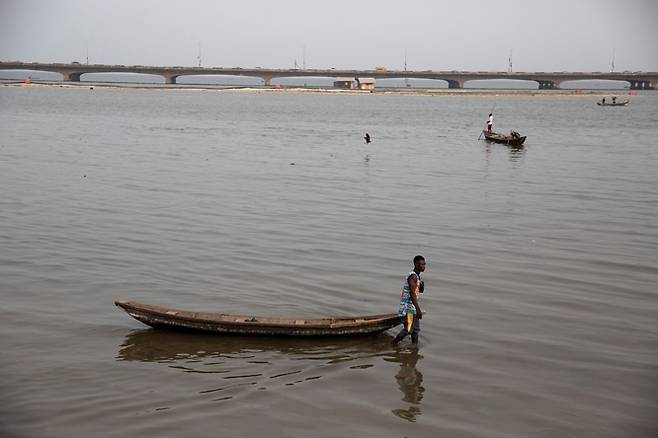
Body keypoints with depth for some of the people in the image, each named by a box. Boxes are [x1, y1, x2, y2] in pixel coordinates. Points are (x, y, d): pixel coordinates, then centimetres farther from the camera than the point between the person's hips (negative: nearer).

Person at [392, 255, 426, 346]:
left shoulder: (417, 276, 15)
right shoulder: (413, 276, -17)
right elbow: (412, 294, -25)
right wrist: (418, 309, -28)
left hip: (413, 308, 10)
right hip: (408, 308, -10)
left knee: (416, 329, 12)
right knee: (408, 329, -10)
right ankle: (394, 344, 2)